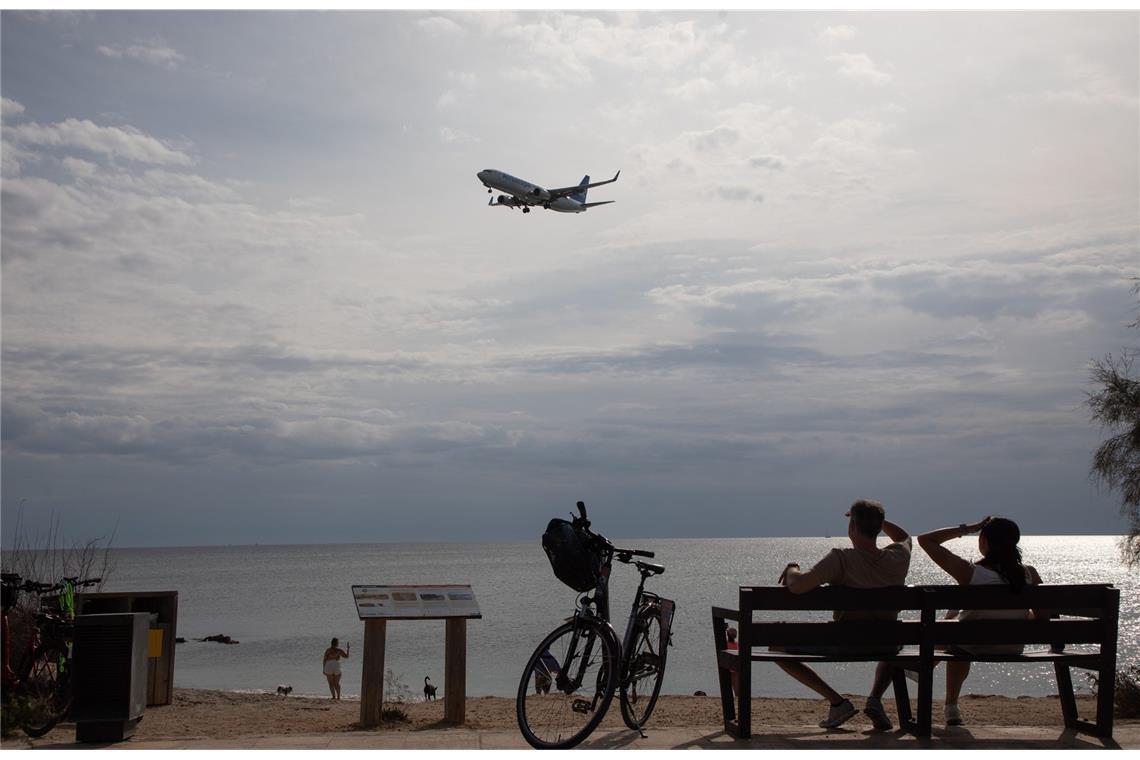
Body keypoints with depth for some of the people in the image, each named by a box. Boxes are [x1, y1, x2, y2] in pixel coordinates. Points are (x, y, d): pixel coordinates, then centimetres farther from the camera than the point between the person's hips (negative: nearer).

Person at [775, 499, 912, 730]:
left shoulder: (841, 559, -20)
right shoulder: (898, 557, -2)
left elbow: (797, 586, -28)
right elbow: (904, 536, 25)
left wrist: (791, 569, -7)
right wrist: (876, 518, 19)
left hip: (845, 644, -5)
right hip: (884, 645, 5)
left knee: (777, 647, 10)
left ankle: (837, 702, 2)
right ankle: (875, 698, 14)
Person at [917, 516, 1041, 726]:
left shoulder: (969, 572, -26)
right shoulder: (1029, 574, -15)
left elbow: (925, 540, -18)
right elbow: (1044, 614, -3)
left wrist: (968, 529, -13)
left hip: (974, 647, -4)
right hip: (1013, 648, 4)